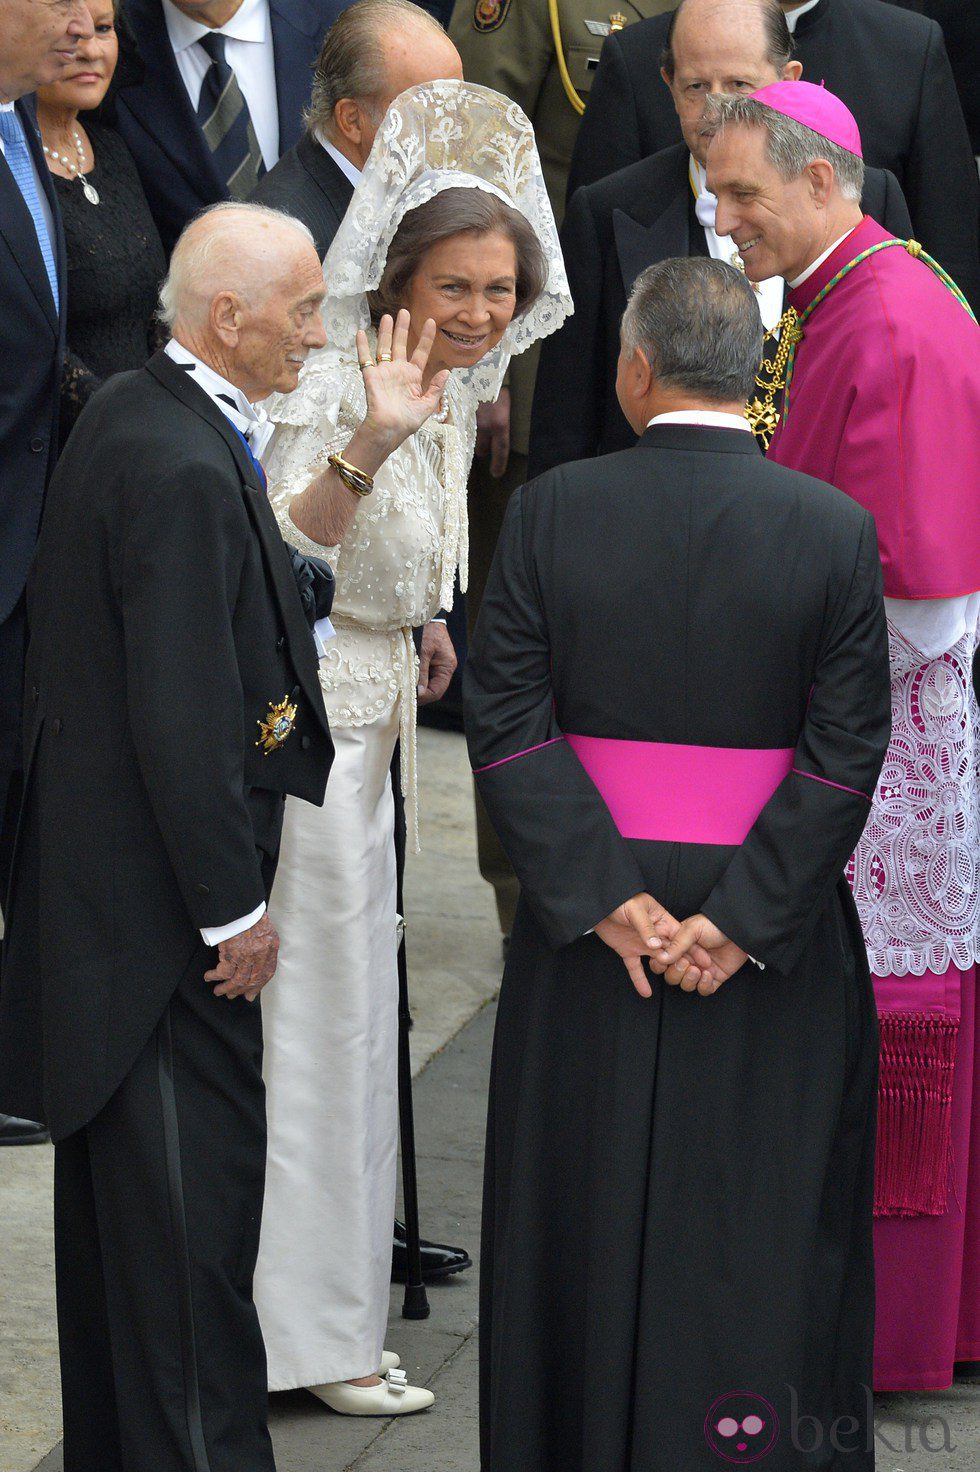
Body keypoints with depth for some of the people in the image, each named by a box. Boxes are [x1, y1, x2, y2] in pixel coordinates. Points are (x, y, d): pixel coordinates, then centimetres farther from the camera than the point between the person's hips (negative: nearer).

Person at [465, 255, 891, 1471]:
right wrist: (742, 917, -12)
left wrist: (608, 896, -11)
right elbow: (845, 752, -12)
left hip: (587, 925, 1)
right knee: (753, 1225, 9)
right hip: (775, 953, -1)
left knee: (589, 1211, 14)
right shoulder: (834, 529, -8)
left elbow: (506, 721, -11)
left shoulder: (548, 513, -8)